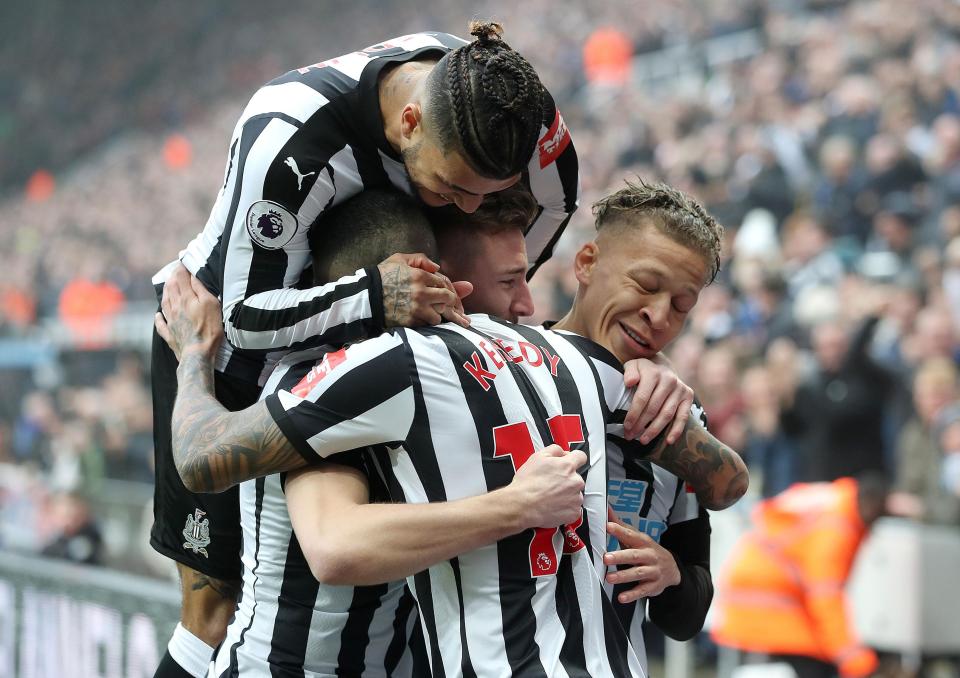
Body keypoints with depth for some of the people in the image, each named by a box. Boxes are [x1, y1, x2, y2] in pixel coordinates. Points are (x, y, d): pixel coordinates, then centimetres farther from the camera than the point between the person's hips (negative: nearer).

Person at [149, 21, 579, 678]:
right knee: (218, 604, -6)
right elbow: (245, 316, -33)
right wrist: (373, 297, -48)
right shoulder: (290, 135, -39)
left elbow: (552, 204, -2)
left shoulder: (499, 93, -23)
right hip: (226, 336, -5)